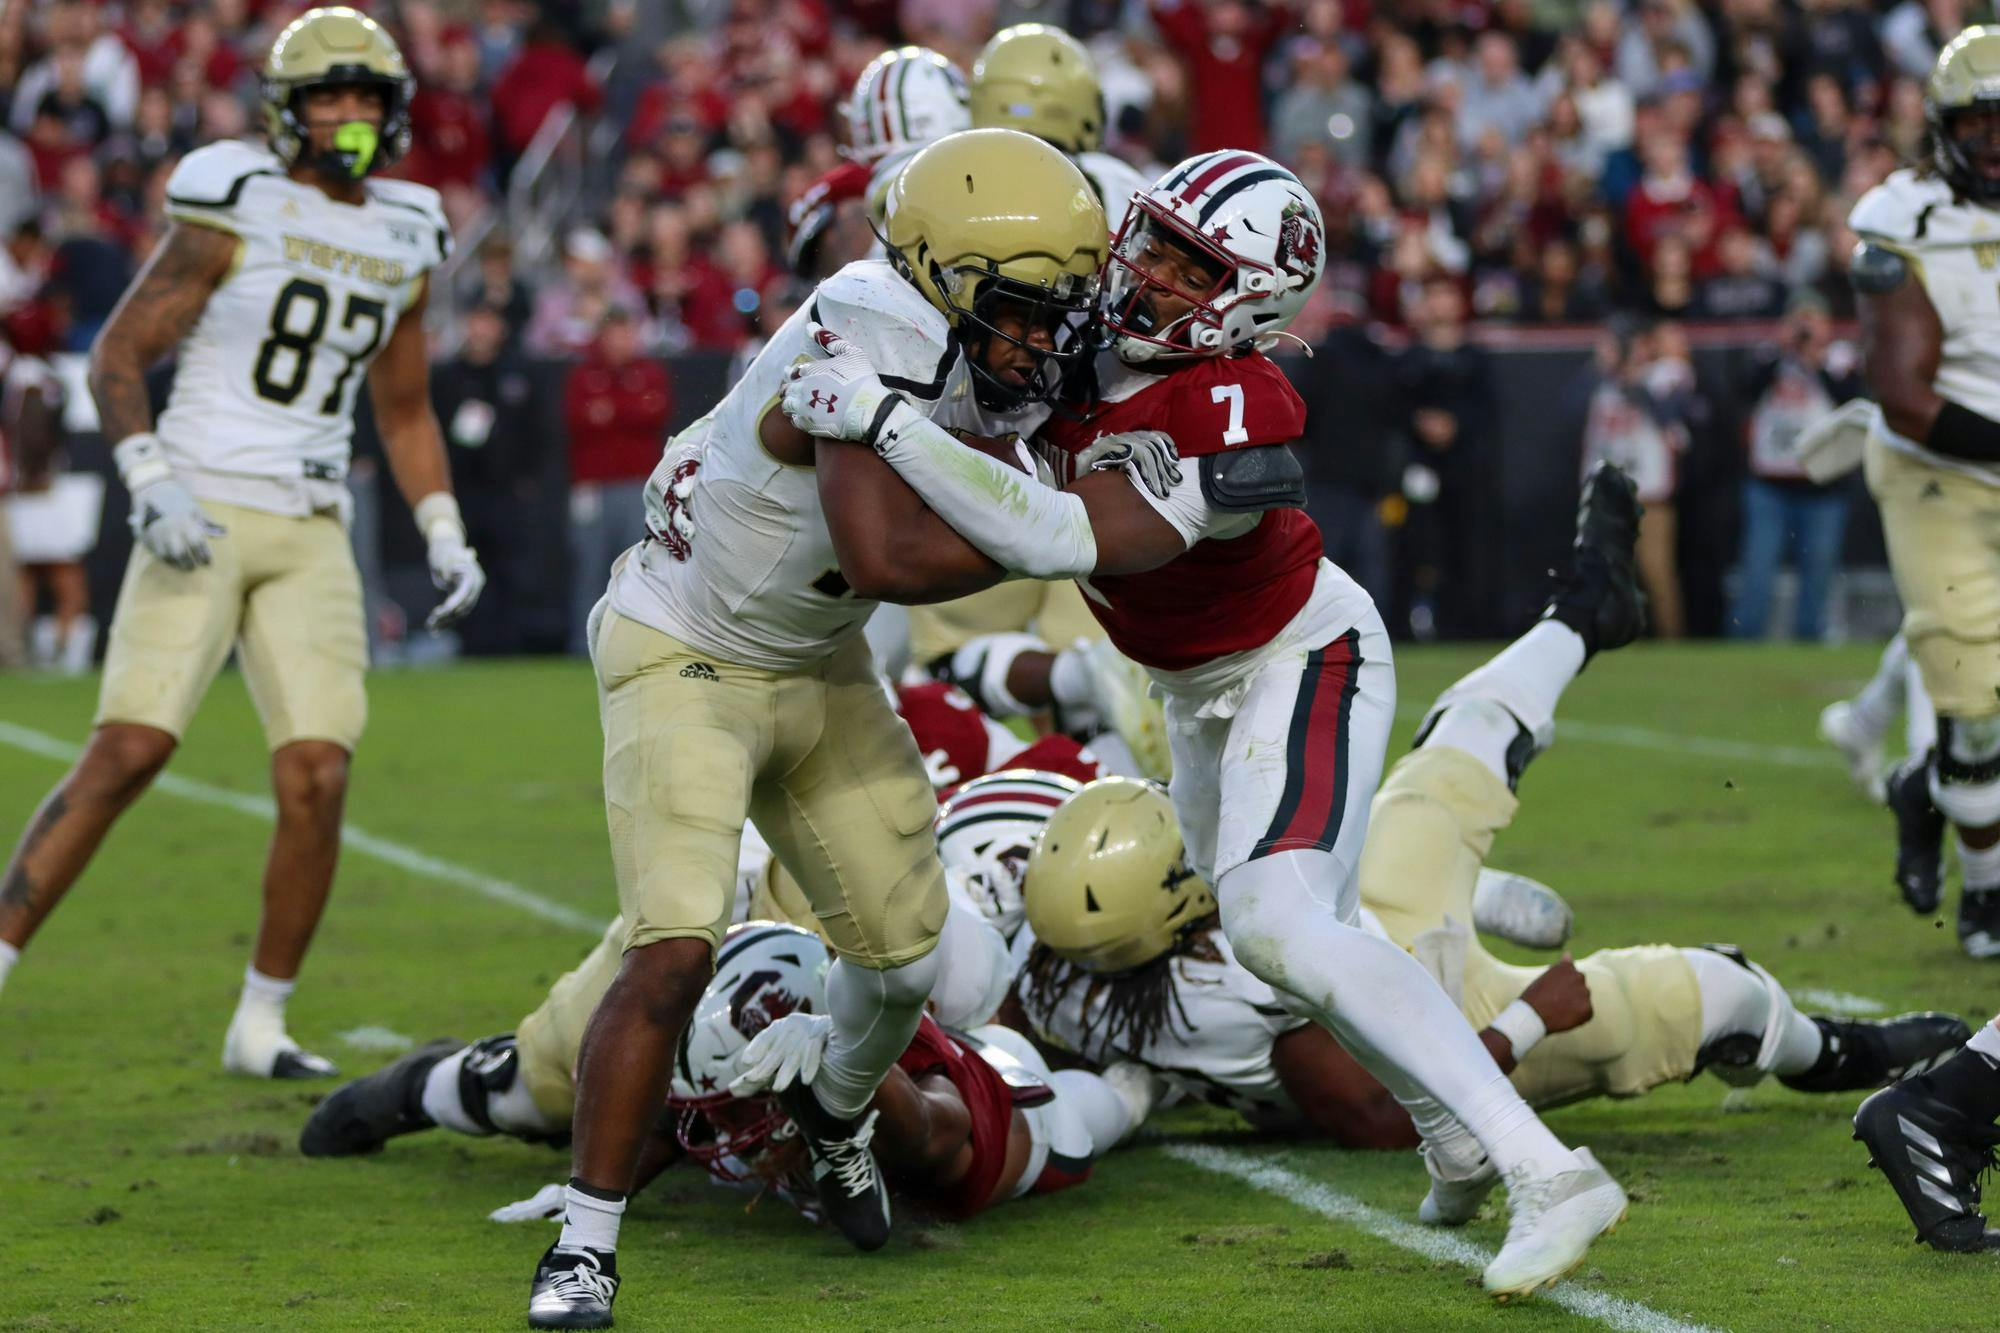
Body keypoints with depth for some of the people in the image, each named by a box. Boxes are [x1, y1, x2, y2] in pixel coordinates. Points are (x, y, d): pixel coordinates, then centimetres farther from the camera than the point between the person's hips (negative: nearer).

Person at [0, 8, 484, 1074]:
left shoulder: (403, 238, 12)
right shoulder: (236, 206, -5)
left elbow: (405, 408, 23)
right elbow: (118, 354, -5)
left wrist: (444, 536, 12)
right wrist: (150, 484, -17)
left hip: (310, 535, 5)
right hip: (202, 510, -5)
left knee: (317, 779, -6)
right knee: (126, 754, -14)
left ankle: (259, 1025, 7)